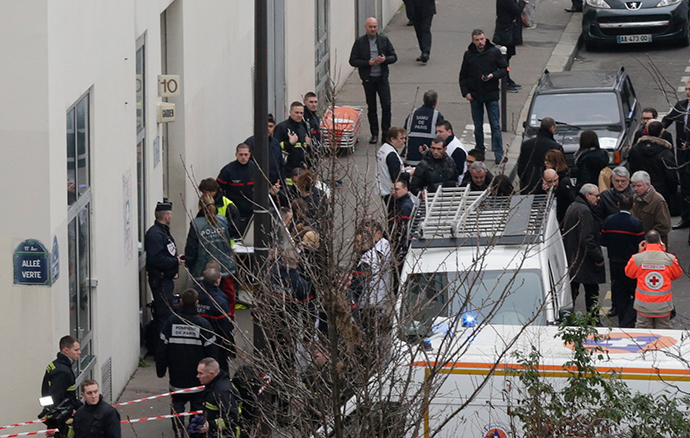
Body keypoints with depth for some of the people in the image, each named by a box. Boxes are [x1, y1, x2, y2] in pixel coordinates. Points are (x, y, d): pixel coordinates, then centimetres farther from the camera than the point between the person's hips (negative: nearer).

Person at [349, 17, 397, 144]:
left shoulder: (384, 40, 5)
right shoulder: (360, 42, -1)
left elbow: (394, 57, 8)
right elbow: (353, 61, -3)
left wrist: (385, 59, -13)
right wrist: (367, 63, -16)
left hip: (382, 78, 1)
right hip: (368, 79, -1)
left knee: (386, 105, -7)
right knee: (371, 107, 6)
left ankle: (386, 133, 3)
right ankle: (374, 134, 14)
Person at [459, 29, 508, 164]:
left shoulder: (494, 52, -2)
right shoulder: (469, 55, 4)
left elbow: (504, 69, 3)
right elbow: (463, 76, 11)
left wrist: (493, 75, -15)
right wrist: (465, 92, 0)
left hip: (491, 94, -2)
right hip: (475, 96, 2)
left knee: (495, 126, -4)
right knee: (478, 126, 9)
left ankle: (498, 154, -4)